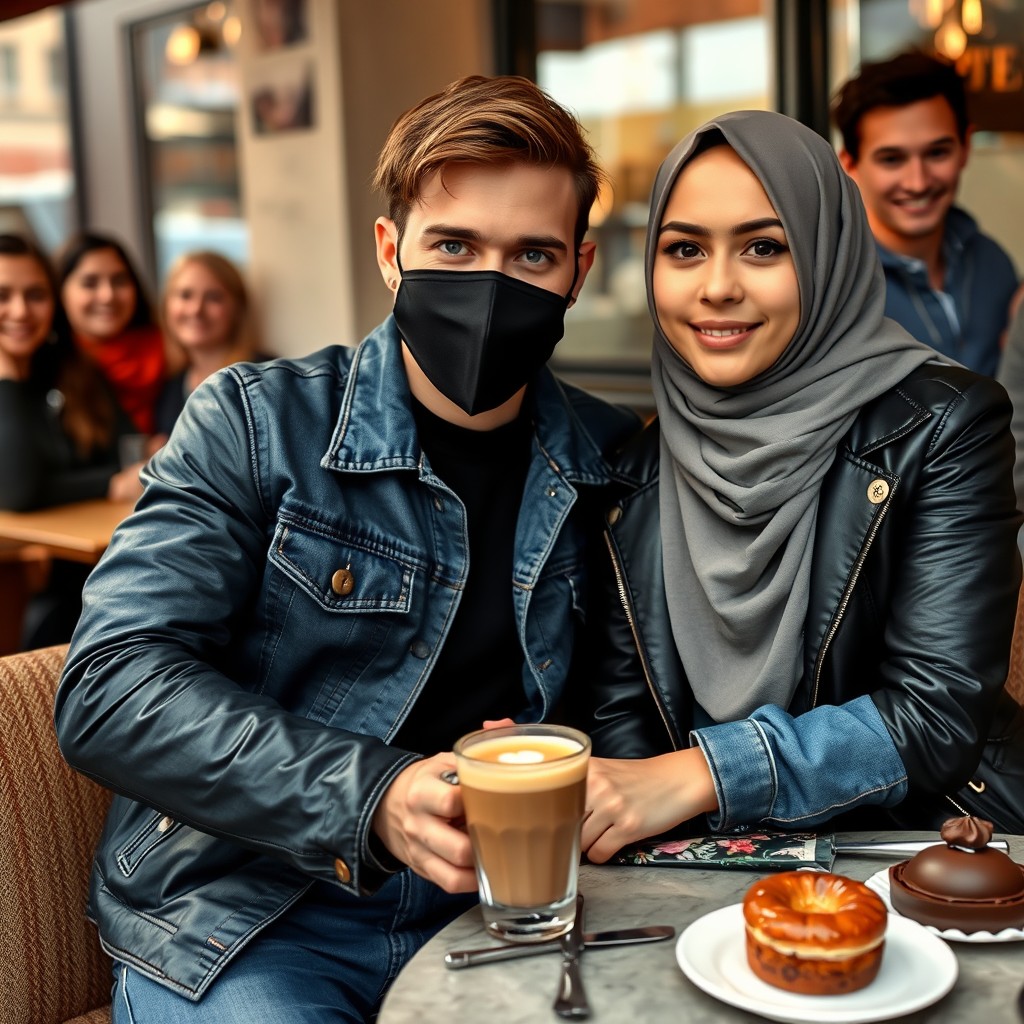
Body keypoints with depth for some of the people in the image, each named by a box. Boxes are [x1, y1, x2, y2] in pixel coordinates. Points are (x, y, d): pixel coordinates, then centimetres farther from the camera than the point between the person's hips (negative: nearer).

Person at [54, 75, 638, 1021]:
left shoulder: (610, 459, 4)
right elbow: (111, 687, -13)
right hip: (243, 914, -3)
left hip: (478, 908, 4)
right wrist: (374, 800, -24)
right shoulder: (254, 422, -5)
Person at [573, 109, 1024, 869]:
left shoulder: (941, 426, -5)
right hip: (706, 865, 3)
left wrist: (694, 777, -21)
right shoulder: (635, 462, 5)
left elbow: (939, 714, -13)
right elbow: (616, 711, 5)